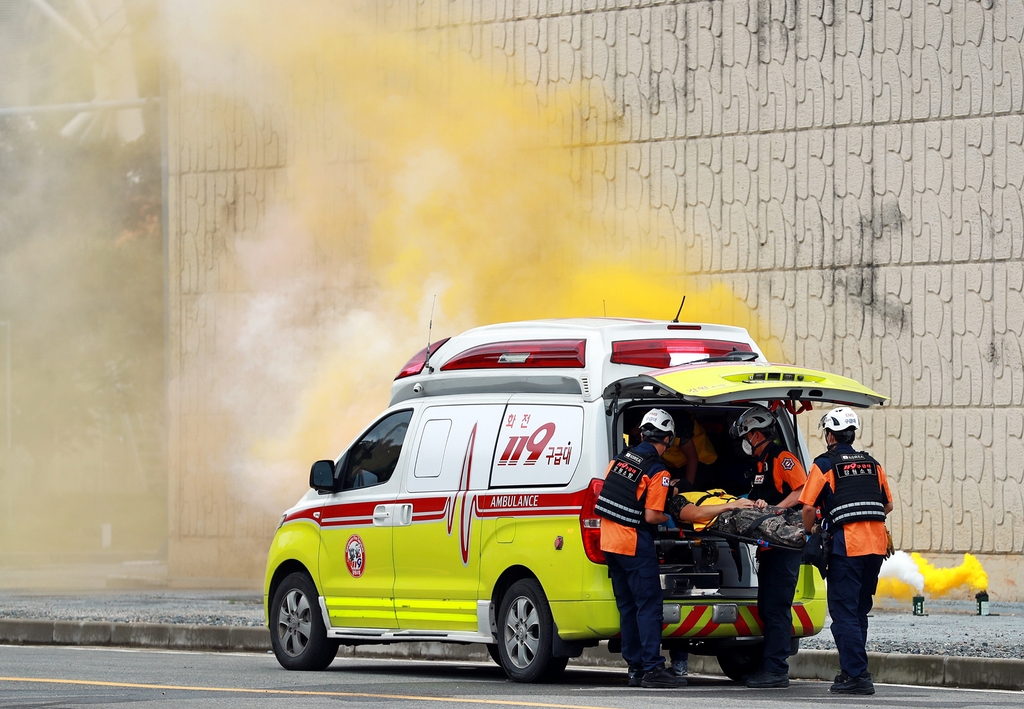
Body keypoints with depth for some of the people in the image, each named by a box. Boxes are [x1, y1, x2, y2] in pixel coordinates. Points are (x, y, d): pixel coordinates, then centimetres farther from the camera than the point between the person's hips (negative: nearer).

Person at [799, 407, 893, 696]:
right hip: (876, 544, 6)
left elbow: (808, 507, -6)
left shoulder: (824, 464, -2)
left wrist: (809, 531, 12)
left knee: (844, 612, -3)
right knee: (859, 611, 17)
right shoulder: (872, 464, 15)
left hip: (847, 544, -6)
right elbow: (888, 505, 20)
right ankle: (854, 670, 21)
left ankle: (856, 675, -10)